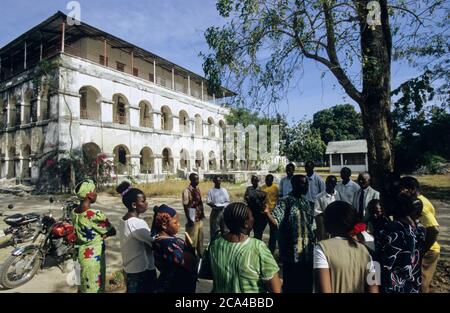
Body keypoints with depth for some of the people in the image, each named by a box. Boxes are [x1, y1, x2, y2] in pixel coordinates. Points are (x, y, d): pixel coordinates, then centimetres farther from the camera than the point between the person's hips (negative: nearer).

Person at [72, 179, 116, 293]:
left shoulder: (74, 212, -2)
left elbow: (78, 234, 9)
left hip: (82, 254, 8)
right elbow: (113, 232, -14)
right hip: (95, 257, -8)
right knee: (95, 288, 8)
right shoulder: (96, 215, -26)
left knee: (83, 286, 22)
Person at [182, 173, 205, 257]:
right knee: (192, 239, 2)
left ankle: (200, 254, 32)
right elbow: (185, 206, -17)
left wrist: (203, 214, 9)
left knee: (200, 237, 18)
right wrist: (189, 220, -19)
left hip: (199, 218, 8)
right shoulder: (187, 191, -17)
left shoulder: (198, 189, 6)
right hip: (192, 219, -8)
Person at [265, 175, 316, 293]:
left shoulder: (305, 201, 9)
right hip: (292, 252, -7)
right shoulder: (285, 202, -13)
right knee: (291, 282, 4)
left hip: (307, 251, 7)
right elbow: (276, 220, -24)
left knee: (307, 281, 17)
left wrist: (314, 241, 17)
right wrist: (267, 212, -44)